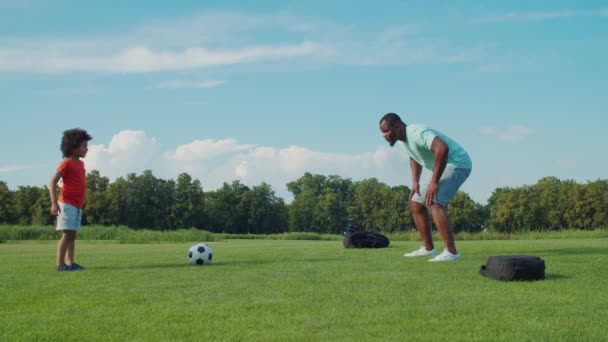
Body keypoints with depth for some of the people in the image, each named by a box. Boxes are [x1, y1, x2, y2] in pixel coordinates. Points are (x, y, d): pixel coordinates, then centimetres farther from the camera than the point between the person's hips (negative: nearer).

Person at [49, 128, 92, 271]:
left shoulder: (80, 164, 14)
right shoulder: (66, 163, -11)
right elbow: (52, 182, -16)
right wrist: (54, 203, -25)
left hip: (77, 205, 8)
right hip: (67, 204, -8)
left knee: (73, 234, 7)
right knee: (67, 234, -10)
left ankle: (70, 263, 9)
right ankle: (59, 264, -9)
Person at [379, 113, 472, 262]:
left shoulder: (417, 133, -27)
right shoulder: (403, 139, 4)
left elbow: (442, 148, -42)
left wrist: (434, 182, -37)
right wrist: (415, 182, 10)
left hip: (457, 163, -10)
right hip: (437, 167, 10)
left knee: (433, 202, -27)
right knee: (416, 203, 12)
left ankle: (451, 252, -28)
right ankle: (428, 248, 22)